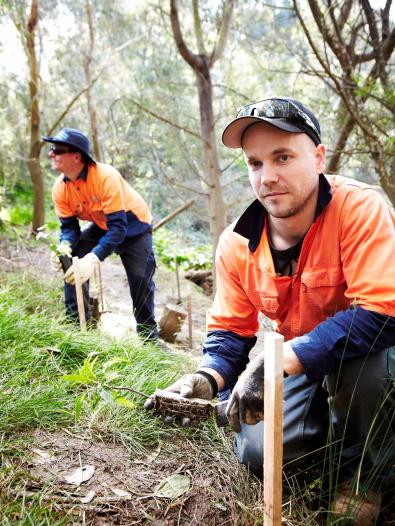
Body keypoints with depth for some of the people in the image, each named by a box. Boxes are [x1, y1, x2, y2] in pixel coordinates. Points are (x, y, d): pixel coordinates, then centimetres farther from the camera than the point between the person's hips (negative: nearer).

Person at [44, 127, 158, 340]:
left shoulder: (106, 177, -36)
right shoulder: (60, 188, -17)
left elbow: (118, 227, -39)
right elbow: (69, 226, -11)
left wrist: (92, 259, -49)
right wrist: (65, 246, -35)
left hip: (133, 226, -5)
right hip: (101, 226, 5)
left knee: (141, 280, -10)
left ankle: (148, 335, 11)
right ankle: (75, 322, -2)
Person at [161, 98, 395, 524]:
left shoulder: (359, 208, -25)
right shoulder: (237, 244, -10)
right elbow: (229, 332, -2)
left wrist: (278, 360, -37)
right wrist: (208, 378, -24)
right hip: (296, 367, 4)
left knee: (358, 361, -36)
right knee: (258, 454, -11)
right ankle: (329, 420, 21)